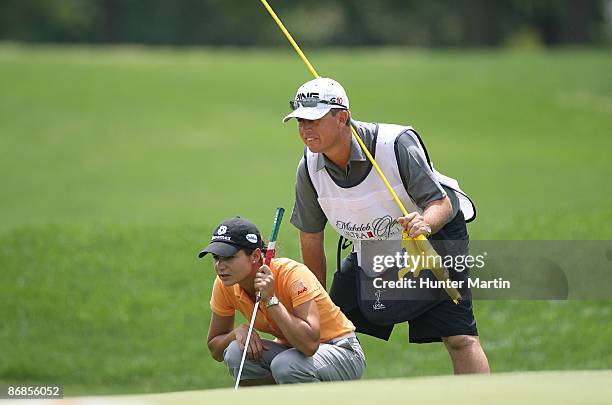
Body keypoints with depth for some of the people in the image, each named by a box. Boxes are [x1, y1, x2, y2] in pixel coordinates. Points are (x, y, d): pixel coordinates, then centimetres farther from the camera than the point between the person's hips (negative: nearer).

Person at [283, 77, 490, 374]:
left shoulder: (397, 144, -29)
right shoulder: (310, 167, -14)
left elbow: (442, 203, -29)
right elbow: (311, 237, -2)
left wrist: (424, 224, -53)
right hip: (369, 254, 5)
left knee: (460, 339, -16)